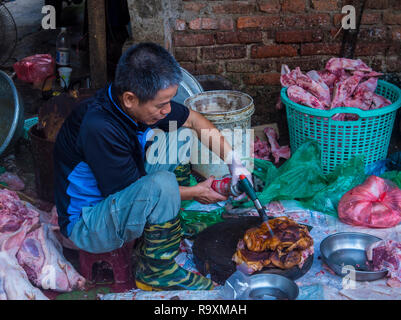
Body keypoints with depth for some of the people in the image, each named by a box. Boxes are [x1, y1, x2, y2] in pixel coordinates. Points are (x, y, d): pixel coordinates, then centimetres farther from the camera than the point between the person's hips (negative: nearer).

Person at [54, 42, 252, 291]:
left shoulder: (144, 101, -11)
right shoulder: (99, 128, -35)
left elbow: (193, 120, 5)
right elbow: (133, 191, -24)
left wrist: (234, 161, -5)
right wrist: (195, 192, -15)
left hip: (116, 196, 8)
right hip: (86, 224, -8)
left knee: (182, 136, 2)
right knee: (162, 184, -35)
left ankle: (176, 222, 5)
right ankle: (157, 271, -15)